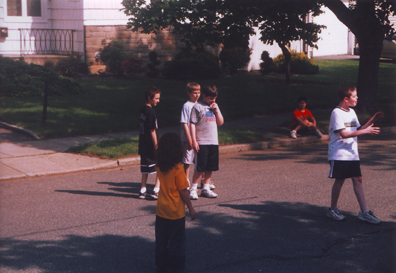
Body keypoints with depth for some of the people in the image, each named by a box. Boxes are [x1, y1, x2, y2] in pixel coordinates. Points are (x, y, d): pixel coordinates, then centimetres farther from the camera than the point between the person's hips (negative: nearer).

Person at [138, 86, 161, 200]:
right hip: (150, 145, -9)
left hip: (143, 144, 9)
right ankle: (156, 190, -1)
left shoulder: (142, 110, 11)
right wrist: (156, 146, -15)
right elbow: (152, 131, -18)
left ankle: (143, 190, 17)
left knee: (145, 168, 14)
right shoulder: (150, 112, -16)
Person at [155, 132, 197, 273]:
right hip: (176, 212, -5)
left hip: (161, 210, 5)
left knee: (161, 241, 17)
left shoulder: (159, 166, -4)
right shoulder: (178, 168, -20)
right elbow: (183, 191, -16)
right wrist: (191, 209, -6)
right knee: (176, 243, 8)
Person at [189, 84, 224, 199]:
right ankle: (193, 189, 6)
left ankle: (206, 188, 18)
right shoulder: (198, 107, -4)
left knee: (210, 167, 8)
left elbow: (220, 123, 15)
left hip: (213, 142, 6)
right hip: (201, 142, -6)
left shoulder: (215, 106, 14)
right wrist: (194, 141, -12)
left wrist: (216, 111, -1)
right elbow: (192, 124, -7)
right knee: (200, 167, -5)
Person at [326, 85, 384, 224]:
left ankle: (364, 212, 3)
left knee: (358, 180, 2)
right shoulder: (337, 113, -13)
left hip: (352, 154, 7)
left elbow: (358, 129, 18)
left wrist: (372, 120, 7)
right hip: (339, 154, -7)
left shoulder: (352, 112, 13)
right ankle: (332, 210, 15)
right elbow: (344, 134, -21)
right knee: (339, 180, 0)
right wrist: (366, 131, -21)